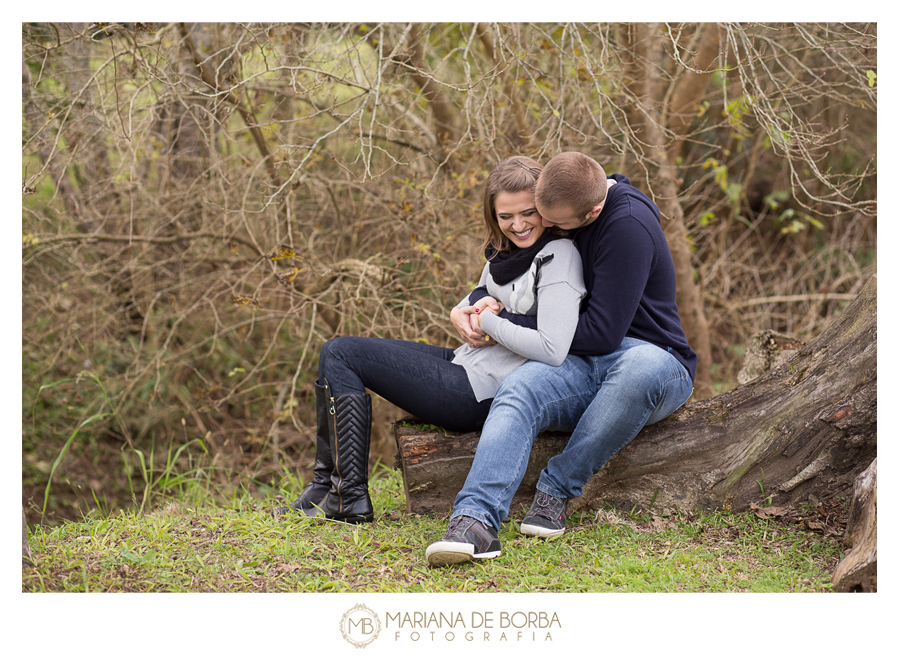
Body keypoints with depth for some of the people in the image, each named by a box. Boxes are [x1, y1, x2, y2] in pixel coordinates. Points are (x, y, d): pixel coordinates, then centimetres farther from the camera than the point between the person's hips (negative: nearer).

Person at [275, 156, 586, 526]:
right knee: (336, 353, 14)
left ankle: (350, 498, -4)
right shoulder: (504, 250, 9)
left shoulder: (558, 257, -18)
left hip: (481, 391, -10)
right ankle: (326, 484, 14)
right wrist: (461, 313, -2)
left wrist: (488, 323, -16)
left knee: (341, 355, -4)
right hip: (465, 361, 10)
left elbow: (552, 351, -29)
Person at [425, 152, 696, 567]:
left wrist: (505, 325, -13)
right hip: (584, 368, 6)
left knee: (641, 366, -42)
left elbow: (602, 333, -21)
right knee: (519, 389, -28)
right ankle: (476, 518, -47)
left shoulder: (628, 226, -20)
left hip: (651, 357, -6)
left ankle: (558, 488, -24)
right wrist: (480, 302, -1)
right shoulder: (559, 205, 6)